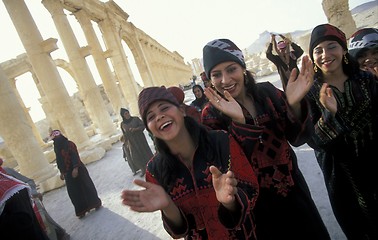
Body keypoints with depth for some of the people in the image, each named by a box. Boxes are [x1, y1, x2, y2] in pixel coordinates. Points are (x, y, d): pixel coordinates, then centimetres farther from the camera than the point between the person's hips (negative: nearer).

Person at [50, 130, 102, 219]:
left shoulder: (70, 144, -12)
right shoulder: (57, 148, 7)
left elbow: (75, 156, -18)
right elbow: (59, 161, 13)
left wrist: (75, 168, -26)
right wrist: (61, 172, 16)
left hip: (77, 169, -6)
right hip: (68, 172, 6)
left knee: (86, 185, 5)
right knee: (74, 191, 6)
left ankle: (96, 203, 21)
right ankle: (82, 210, 15)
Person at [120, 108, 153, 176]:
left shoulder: (136, 119, -6)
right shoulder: (122, 124, 0)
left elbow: (143, 126, -8)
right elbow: (124, 135, 5)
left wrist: (135, 129, -23)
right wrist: (126, 143, 2)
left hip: (140, 139, -1)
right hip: (131, 142, 1)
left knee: (145, 152, 7)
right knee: (135, 157, -1)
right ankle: (143, 169, 14)